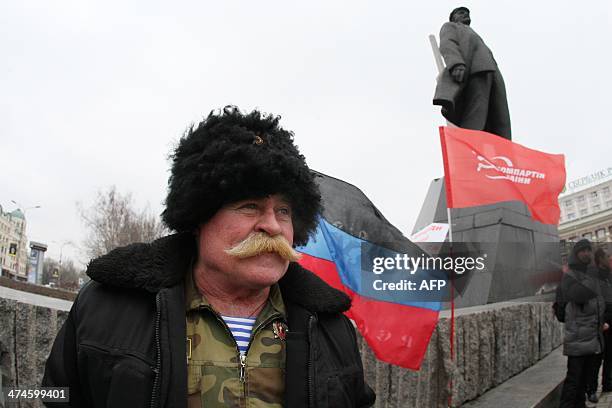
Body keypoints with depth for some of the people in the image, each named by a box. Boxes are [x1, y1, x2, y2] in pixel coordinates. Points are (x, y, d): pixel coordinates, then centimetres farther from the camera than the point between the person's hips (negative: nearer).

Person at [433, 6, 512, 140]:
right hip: (473, 70, -6)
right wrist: (456, 64, -21)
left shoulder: (475, 36, 45)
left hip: (493, 74, 6)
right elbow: (447, 45, 3)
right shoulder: (449, 27, 27)